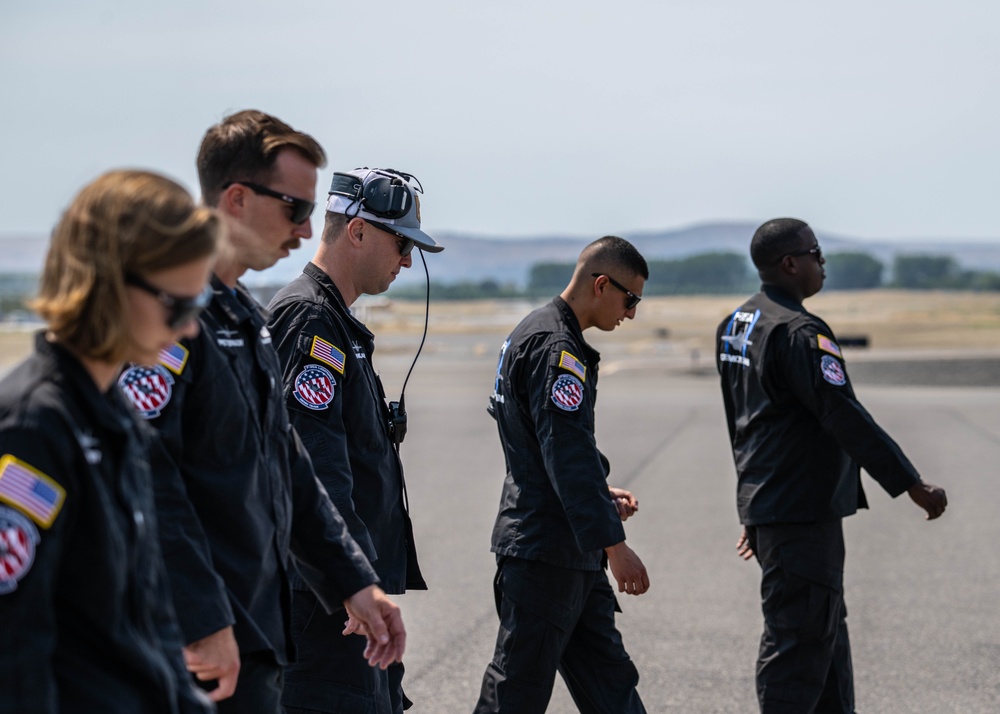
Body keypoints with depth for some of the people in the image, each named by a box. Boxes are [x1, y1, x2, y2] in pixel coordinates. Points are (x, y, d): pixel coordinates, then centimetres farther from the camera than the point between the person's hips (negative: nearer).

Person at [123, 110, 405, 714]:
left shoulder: (248, 318, 17)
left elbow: (289, 469, 21)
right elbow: (147, 476, -24)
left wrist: (354, 582, 18)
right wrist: (202, 622, -24)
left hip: (259, 632, 10)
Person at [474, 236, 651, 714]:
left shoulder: (537, 333, 15)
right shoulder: (555, 347, -18)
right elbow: (568, 455, -24)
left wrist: (601, 493, 15)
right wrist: (614, 544, -24)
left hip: (571, 552, 10)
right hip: (543, 550, -10)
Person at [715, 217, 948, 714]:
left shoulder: (735, 326, 12)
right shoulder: (800, 332, -18)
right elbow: (846, 417, -22)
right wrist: (912, 486, -18)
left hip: (765, 501, 10)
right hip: (801, 511, -10)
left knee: (826, 632, 18)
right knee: (799, 639, -4)